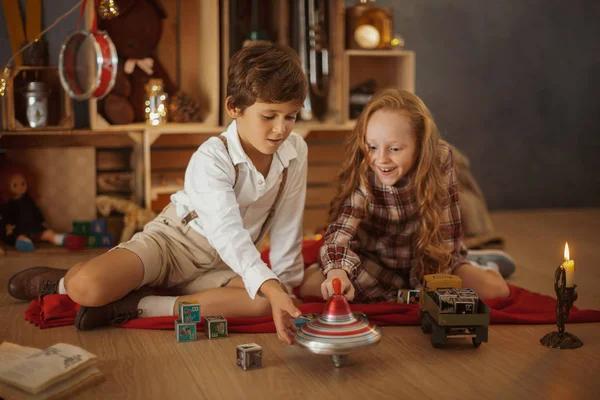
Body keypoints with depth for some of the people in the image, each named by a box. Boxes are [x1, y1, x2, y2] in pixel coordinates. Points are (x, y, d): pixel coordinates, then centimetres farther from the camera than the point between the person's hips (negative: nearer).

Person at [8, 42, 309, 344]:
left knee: (264, 303, -31)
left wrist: (284, 283, -2)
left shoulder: (296, 151, -9)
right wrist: (271, 287, -53)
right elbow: (227, 230, -41)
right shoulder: (211, 158, -25)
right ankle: (59, 282, 10)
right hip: (173, 240, -5)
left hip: (220, 267, 5)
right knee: (86, 287, -32)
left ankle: (135, 307, -23)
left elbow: (287, 225, 0)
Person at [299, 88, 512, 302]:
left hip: (427, 261, 0)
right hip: (374, 266, 1)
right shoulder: (361, 176, -22)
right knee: (310, 285, -23)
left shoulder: (439, 160, -20)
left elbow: (446, 232, -15)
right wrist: (337, 271, -55)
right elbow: (340, 231, -34)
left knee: (496, 289, -22)